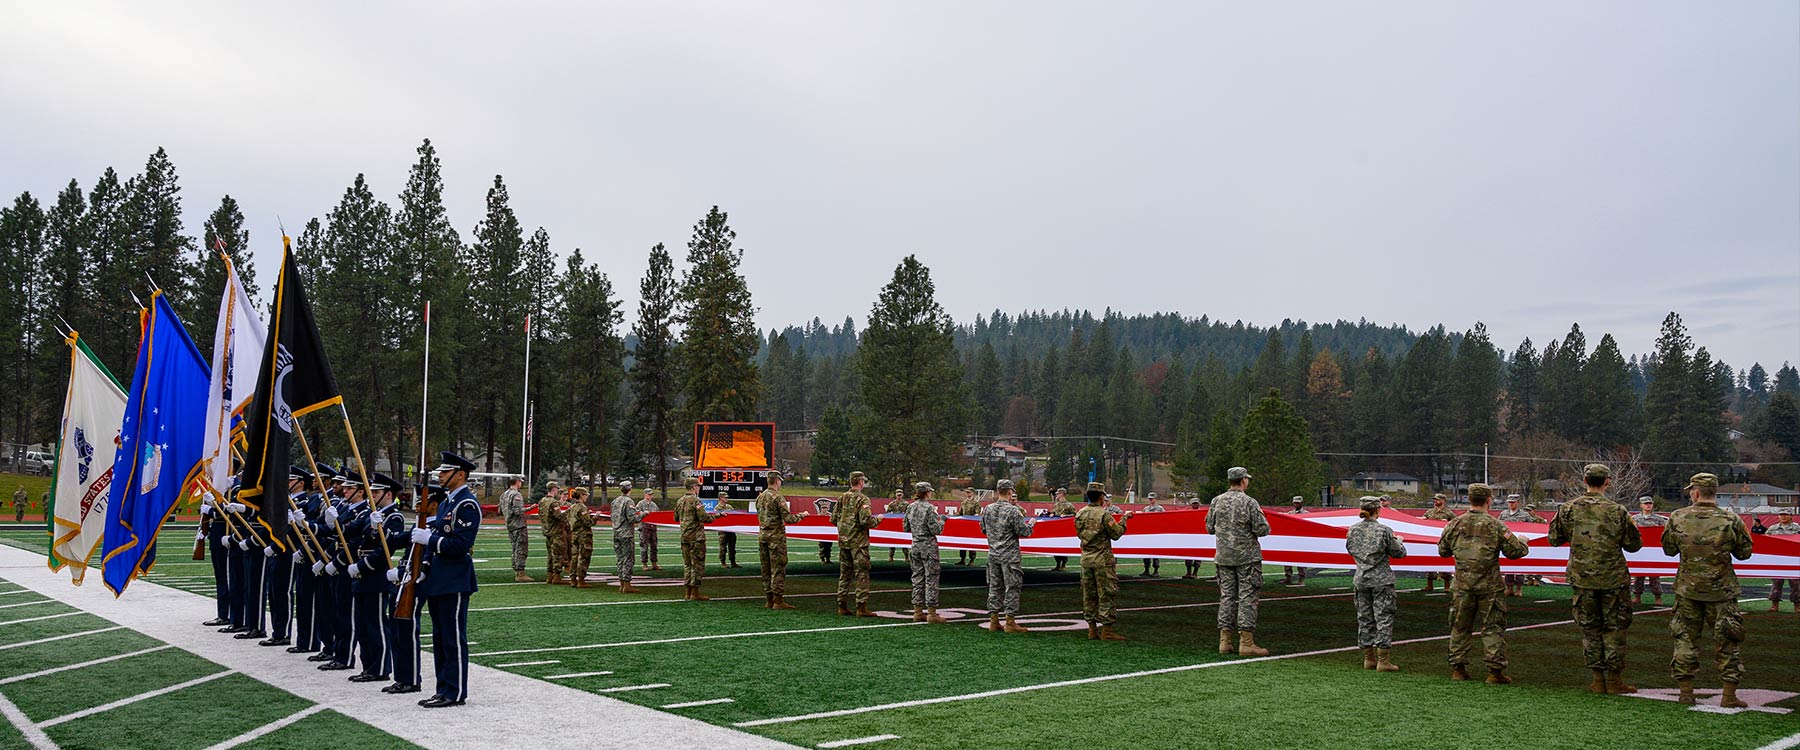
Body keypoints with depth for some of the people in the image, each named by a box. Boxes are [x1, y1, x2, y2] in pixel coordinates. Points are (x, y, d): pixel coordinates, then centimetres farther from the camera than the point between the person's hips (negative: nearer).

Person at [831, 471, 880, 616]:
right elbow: (866, 521, -21)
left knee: (844, 574, 13)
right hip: (858, 542, -6)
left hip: (843, 541, 6)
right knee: (861, 574, -3)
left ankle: (842, 606, 16)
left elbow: (834, 519, 9)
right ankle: (861, 607, -5)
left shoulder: (842, 498, 7)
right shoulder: (862, 499, -12)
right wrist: (877, 519, -3)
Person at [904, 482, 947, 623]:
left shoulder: (910, 507, 5)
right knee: (931, 579, -1)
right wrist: (941, 520, 1)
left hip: (915, 546, 6)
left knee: (917, 578, 11)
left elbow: (905, 528, 12)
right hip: (929, 547, -6)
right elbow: (936, 530, -16)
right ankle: (932, 613, 0)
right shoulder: (929, 508, -15)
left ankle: (918, 612, 14)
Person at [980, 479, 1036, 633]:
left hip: (993, 555, 6)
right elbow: (1024, 532, -14)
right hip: (1010, 555, -6)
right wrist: (1031, 524, 5)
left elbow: (983, 529, 15)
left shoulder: (987, 509, 4)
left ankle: (993, 621, 13)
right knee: (1012, 588, 0)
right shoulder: (1013, 510, -15)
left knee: (994, 587, 11)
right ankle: (1010, 622, 0)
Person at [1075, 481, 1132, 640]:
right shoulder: (1104, 514, -14)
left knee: (1089, 595, 11)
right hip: (1103, 560, -6)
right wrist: (1124, 518, 5)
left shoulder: (1079, 514, 4)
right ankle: (1106, 631, -1)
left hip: (1086, 559, 6)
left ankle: (1092, 630, 14)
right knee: (1107, 594, 0)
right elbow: (1116, 534, -7)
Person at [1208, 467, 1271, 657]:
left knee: (1226, 596, 9)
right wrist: (1260, 516, 7)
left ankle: (1225, 642, 8)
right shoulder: (1249, 502, -12)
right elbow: (1263, 530, -13)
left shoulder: (1217, 501, 3)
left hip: (1224, 557, 5)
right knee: (1247, 598, -2)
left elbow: (1210, 528, 9)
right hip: (1247, 557, -5)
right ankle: (1246, 643, -4)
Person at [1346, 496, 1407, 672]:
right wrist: (1398, 541, 16)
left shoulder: (1353, 530, 1)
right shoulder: (1384, 530, -12)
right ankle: (1383, 660, -3)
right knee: (1384, 619, -1)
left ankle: (1369, 658, 17)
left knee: (1364, 619, 11)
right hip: (1381, 580, -5)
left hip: (1361, 580, 5)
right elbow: (1399, 553, -4)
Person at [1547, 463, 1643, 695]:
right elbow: (1633, 545, 1)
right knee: (1615, 627, 7)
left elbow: (1554, 539, 7)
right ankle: (1614, 679, 7)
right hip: (1613, 578, -2)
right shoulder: (1617, 511, -7)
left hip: (1581, 578, 2)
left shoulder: (1568, 509, -2)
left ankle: (1598, 679, 10)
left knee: (1589, 628, 9)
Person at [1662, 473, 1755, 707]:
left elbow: (1669, 549, 6)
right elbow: (1744, 553, 0)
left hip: (1687, 589, 1)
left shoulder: (1677, 518, -6)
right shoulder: (1730, 520, -10)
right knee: (1726, 642, 7)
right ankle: (1729, 695, 8)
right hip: (1721, 591, -1)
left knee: (1686, 638, 10)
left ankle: (1686, 692, 12)